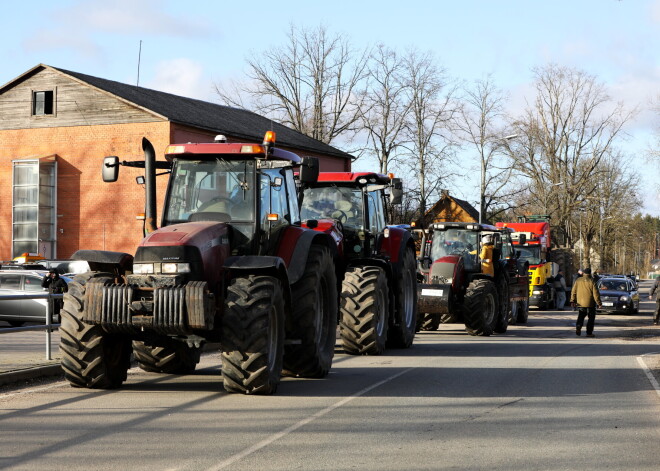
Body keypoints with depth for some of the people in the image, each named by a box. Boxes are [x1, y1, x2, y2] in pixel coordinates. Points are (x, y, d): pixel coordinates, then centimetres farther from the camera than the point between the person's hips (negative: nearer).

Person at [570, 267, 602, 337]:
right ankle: (589, 333, 5)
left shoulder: (578, 280, 1)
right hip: (590, 303, -3)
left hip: (580, 303, 3)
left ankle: (578, 326, -13)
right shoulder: (591, 282, -9)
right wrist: (599, 303, -3)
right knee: (591, 318, 8)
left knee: (581, 317, 15)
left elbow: (573, 291, 1)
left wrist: (572, 300, 4)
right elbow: (595, 294, -9)